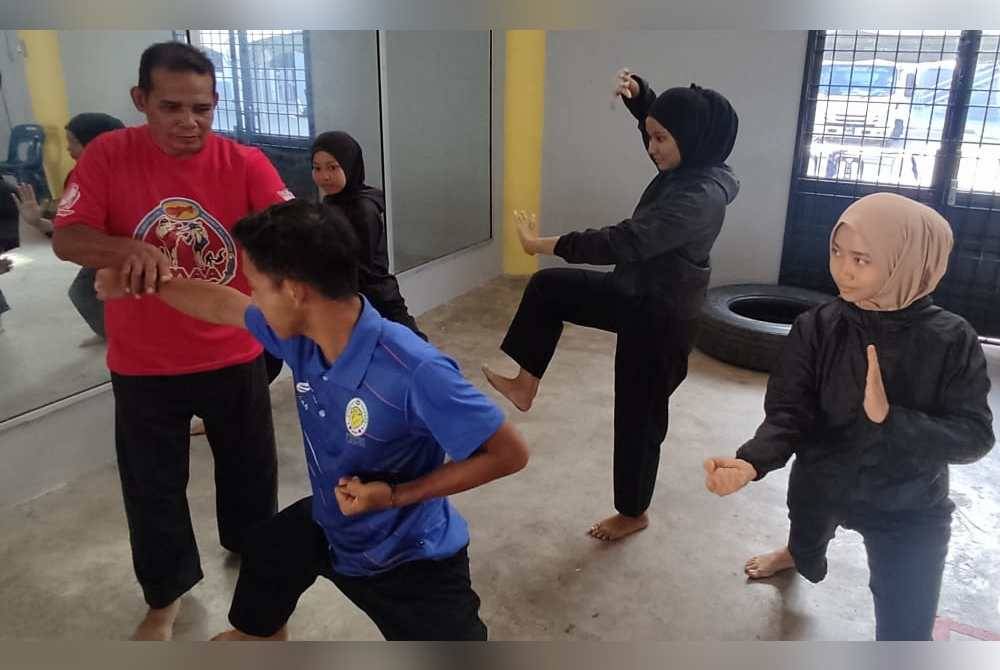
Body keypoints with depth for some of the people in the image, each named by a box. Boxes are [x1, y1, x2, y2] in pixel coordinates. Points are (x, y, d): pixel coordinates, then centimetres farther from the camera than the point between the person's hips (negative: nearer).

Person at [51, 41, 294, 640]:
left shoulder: (245, 163, -10)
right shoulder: (108, 156, -9)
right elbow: (66, 239, -13)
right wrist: (130, 249, -33)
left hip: (235, 356, 1)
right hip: (143, 364, 0)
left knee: (249, 468, 20)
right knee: (153, 486, 14)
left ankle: (252, 549, 51)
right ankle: (166, 595, 38)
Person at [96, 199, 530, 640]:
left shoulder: (415, 372, -39)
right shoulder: (299, 332, -17)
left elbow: (509, 453, -29)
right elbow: (224, 307, 5)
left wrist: (396, 496, -30)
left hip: (410, 558, -6)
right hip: (329, 523, 6)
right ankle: (256, 632, 62)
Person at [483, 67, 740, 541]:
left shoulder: (699, 197, -30)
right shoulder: (687, 169, -1)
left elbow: (624, 242, -34)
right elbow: (661, 121, 19)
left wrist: (543, 244, -27)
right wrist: (639, 94, -4)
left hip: (661, 317, -9)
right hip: (637, 294, 9)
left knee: (638, 415, 6)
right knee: (547, 287, 9)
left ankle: (633, 513, 29)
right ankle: (525, 384, 18)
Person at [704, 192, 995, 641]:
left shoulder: (952, 341, -20)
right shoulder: (816, 328, -18)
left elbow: (975, 437, -19)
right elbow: (787, 415, -22)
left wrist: (889, 418, -36)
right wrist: (750, 462, -42)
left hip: (908, 508, -2)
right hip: (819, 485, 2)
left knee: (905, 631, 2)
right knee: (807, 557, 30)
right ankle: (800, 554, 67)